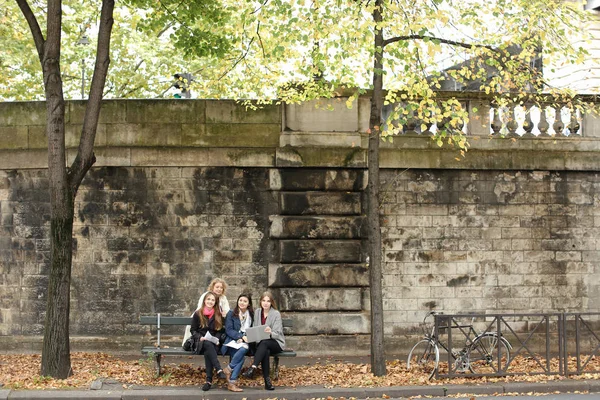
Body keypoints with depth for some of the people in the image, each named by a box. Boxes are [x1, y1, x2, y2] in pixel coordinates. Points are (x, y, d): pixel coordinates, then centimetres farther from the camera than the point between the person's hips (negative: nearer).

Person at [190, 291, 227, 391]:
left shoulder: (218, 315, 11)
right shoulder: (198, 314, 6)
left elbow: (220, 331, 15)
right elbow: (193, 331, 7)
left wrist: (217, 339, -5)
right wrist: (200, 337, -12)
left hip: (213, 342, 1)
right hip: (201, 342, -1)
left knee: (208, 351, -36)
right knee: (208, 345, -39)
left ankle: (209, 380, -40)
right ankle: (219, 370, -48)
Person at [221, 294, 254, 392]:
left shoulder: (251, 315, 17)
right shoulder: (231, 314, 9)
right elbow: (228, 330, -1)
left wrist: (244, 338, -7)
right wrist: (241, 336, -16)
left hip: (245, 342, 2)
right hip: (233, 341, -2)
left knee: (244, 349, -36)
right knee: (241, 356, -34)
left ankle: (229, 369, -28)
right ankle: (232, 382, -29)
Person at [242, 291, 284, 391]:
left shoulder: (276, 314, -4)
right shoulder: (257, 312, 11)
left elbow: (277, 334, -10)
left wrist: (270, 333, -33)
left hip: (276, 342, -2)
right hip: (261, 343, 2)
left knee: (264, 343, -37)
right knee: (266, 351, -35)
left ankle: (253, 368, -52)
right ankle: (267, 380, -41)